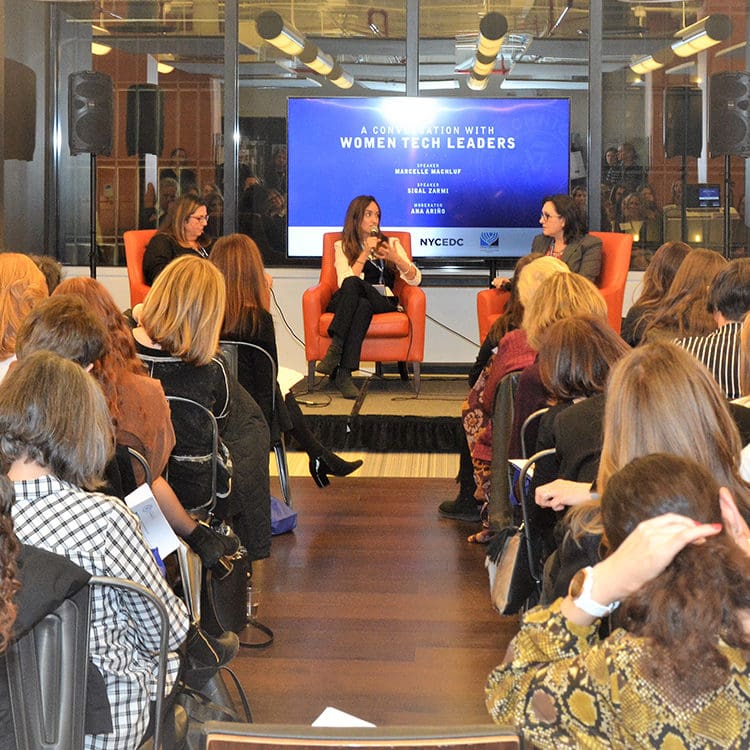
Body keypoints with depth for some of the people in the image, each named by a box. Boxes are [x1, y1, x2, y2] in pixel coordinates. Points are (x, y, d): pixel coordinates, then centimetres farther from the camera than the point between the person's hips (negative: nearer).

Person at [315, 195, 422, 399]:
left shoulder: (390, 243, 21)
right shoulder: (343, 246, 18)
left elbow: (415, 280, 8)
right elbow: (346, 282, -2)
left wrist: (396, 259, -8)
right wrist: (365, 254, -6)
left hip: (383, 302, 0)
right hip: (345, 303, 0)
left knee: (364, 305, -37)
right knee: (352, 285, -37)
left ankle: (343, 372, -46)